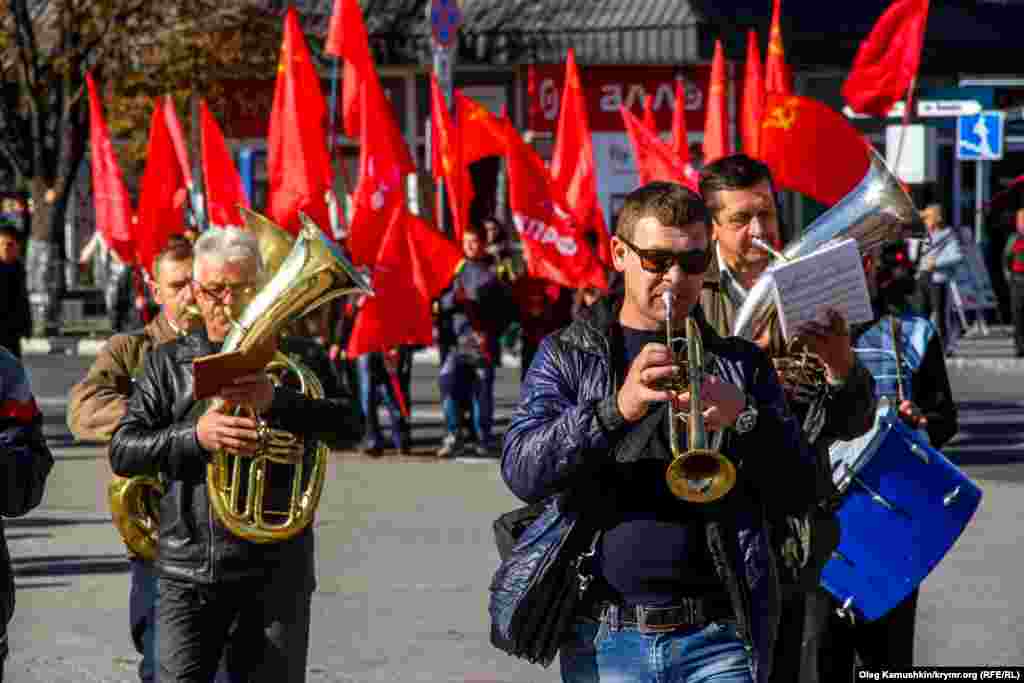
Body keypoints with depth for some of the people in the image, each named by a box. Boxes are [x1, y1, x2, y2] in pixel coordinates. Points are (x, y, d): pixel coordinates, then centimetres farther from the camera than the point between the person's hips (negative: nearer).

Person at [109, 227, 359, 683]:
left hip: (275, 569, 0)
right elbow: (122, 452, 0)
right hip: (188, 571, 0)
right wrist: (194, 437, -19)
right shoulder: (168, 362, 10)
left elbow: (348, 422, -10)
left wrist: (275, 400, -27)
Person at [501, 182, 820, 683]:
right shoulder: (566, 355, 7)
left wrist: (745, 418, -15)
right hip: (606, 639, 0)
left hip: (721, 639, 0)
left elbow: (798, 490, 4)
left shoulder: (740, 363, 11)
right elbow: (522, 472, -8)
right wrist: (616, 408, -24)